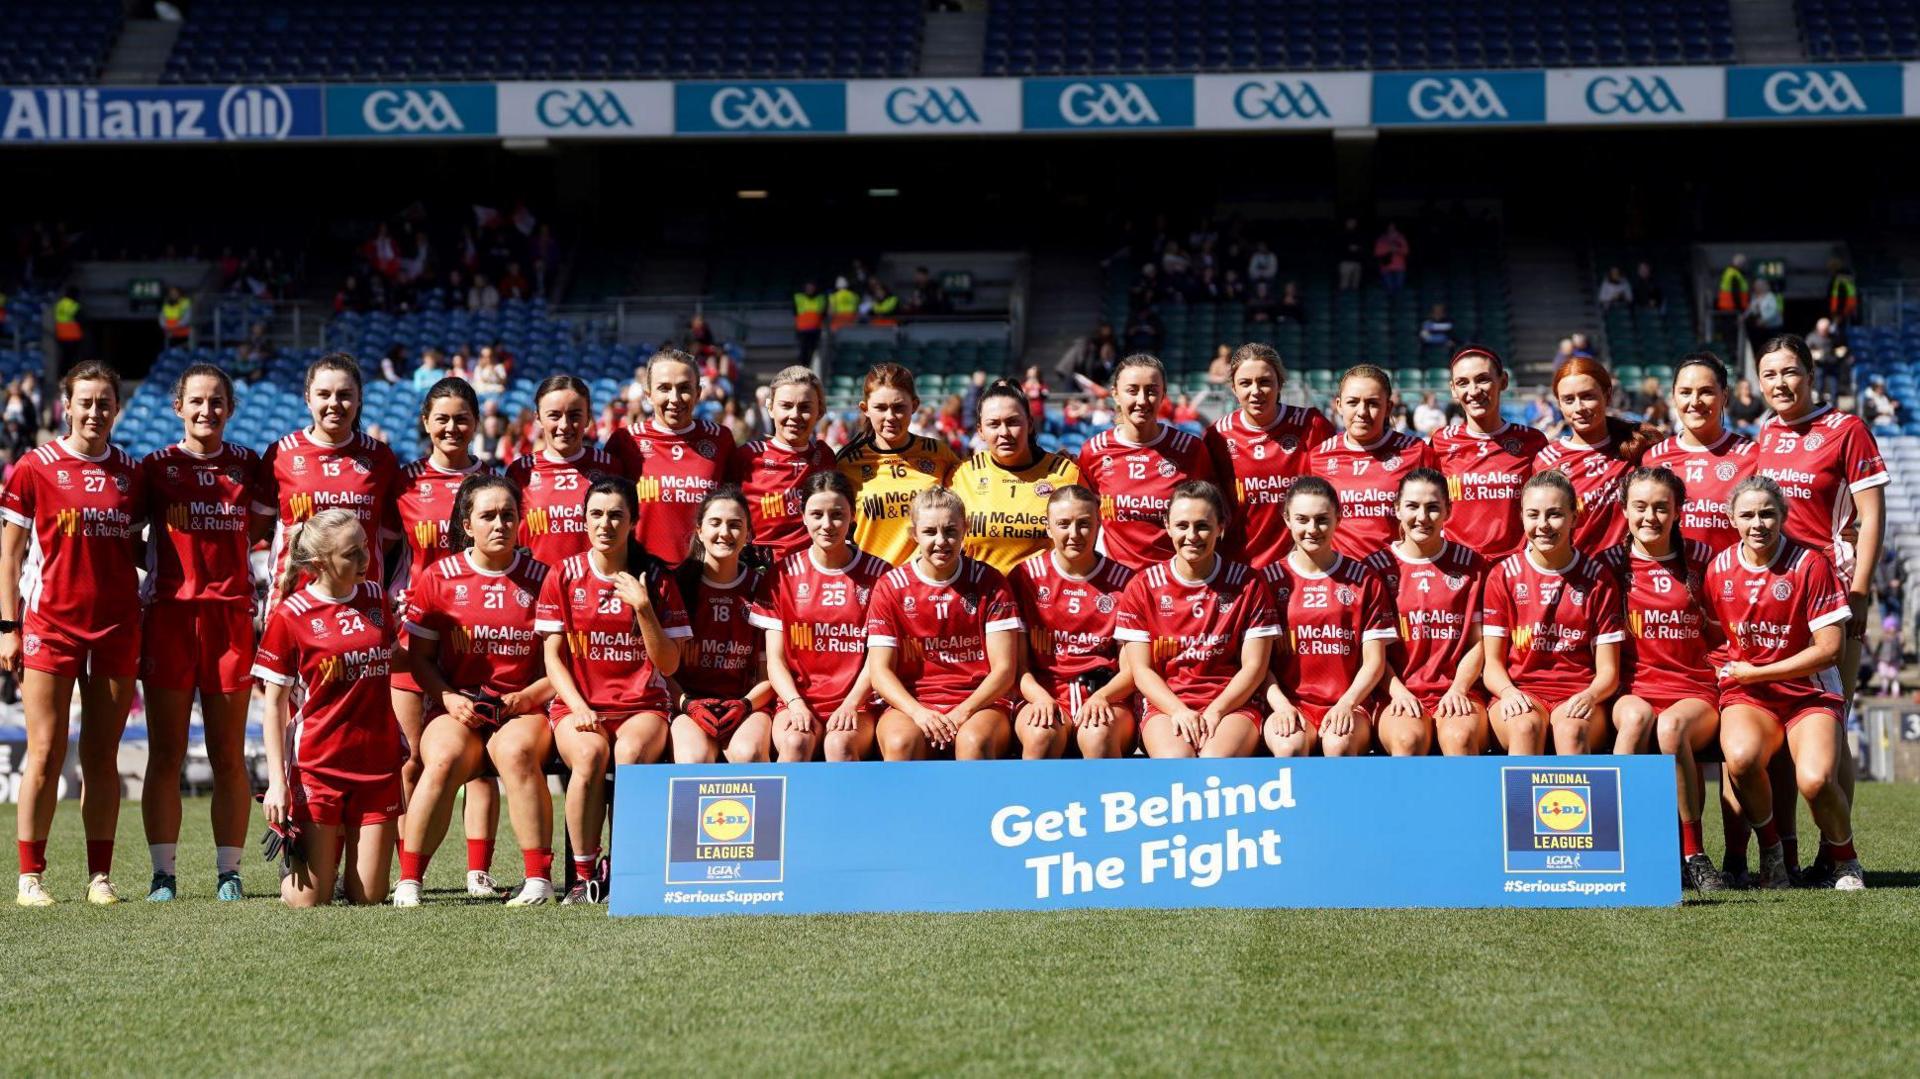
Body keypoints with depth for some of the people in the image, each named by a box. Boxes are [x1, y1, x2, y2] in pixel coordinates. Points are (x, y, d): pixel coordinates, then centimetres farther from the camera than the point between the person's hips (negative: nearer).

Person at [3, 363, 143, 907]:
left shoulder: (130, 473, 9)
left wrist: (143, 612, 5)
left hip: (116, 627, 3)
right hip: (51, 625, -3)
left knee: (102, 756, 5)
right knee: (46, 753, -4)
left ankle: (100, 876, 9)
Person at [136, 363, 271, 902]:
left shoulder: (248, 465, 9)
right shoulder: (156, 466, 6)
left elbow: (260, 528, 15)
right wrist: (160, 564, -4)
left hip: (231, 615, 1)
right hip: (169, 614, -1)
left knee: (229, 757, 2)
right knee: (165, 756, -1)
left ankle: (229, 872, 8)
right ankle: (163, 873, 4)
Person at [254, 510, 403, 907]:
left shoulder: (376, 599, 8)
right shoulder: (290, 615, -7)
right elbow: (274, 706, -4)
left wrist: (403, 739, 16)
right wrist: (277, 781, -10)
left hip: (378, 763, 4)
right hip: (317, 765, -4)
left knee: (368, 898, 1)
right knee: (310, 899, -4)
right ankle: (295, 852, 29)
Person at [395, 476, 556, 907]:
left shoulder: (542, 579, 6)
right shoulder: (438, 577, 8)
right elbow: (418, 656, 9)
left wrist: (530, 696, -10)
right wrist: (448, 697, -8)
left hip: (522, 709, 0)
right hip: (457, 708, 0)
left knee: (516, 751, -35)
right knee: (443, 759, -33)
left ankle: (539, 878, -29)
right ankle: (408, 881, -23)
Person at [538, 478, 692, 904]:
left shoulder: (657, 581, 5)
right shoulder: (563, 576, 6)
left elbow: (669, 664, 1)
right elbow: (553, 657, 4)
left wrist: (643, 608, -12)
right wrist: (580, 708, -11)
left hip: (642, 704, 0)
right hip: (577, 702, 0)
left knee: (630, 753, -35)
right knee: (590, 753, -34)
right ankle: (585, 875, -25)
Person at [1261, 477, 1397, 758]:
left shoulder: (1364, 581, 8)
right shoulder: (1270, 580, 7)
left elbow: (1374, 661, 5)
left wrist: (1347, 703, -13)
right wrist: (1280, 704, -13)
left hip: (1347, 705, 0)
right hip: (1290, 703, 0)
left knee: (1340, 744, -34)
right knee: (1289, 745, -34)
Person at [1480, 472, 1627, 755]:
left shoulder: (1598, 579, 9)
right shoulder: (1503, 576, 9)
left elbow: (1608, 671, 6)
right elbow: (1493, 661, 7)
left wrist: (1589, 696, -17)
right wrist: (1508, 692, -17)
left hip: (1577, 697, 0)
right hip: (1521, 692, 0)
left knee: (1572, 728, -36)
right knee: (1526, 725, -36)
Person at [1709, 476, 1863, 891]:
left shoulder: (1809, 564, -9)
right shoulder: (1720, 569, 3)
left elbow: (1828, 648, -12)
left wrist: (1753, 672, -9)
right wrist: (1728, 669, 4)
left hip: (1809, 692, -2)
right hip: (1746, 697, 2)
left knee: (1815, 780, -31)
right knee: (1741, 756, -34)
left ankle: (1842, 856, 4)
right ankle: (1771, 852, -7)